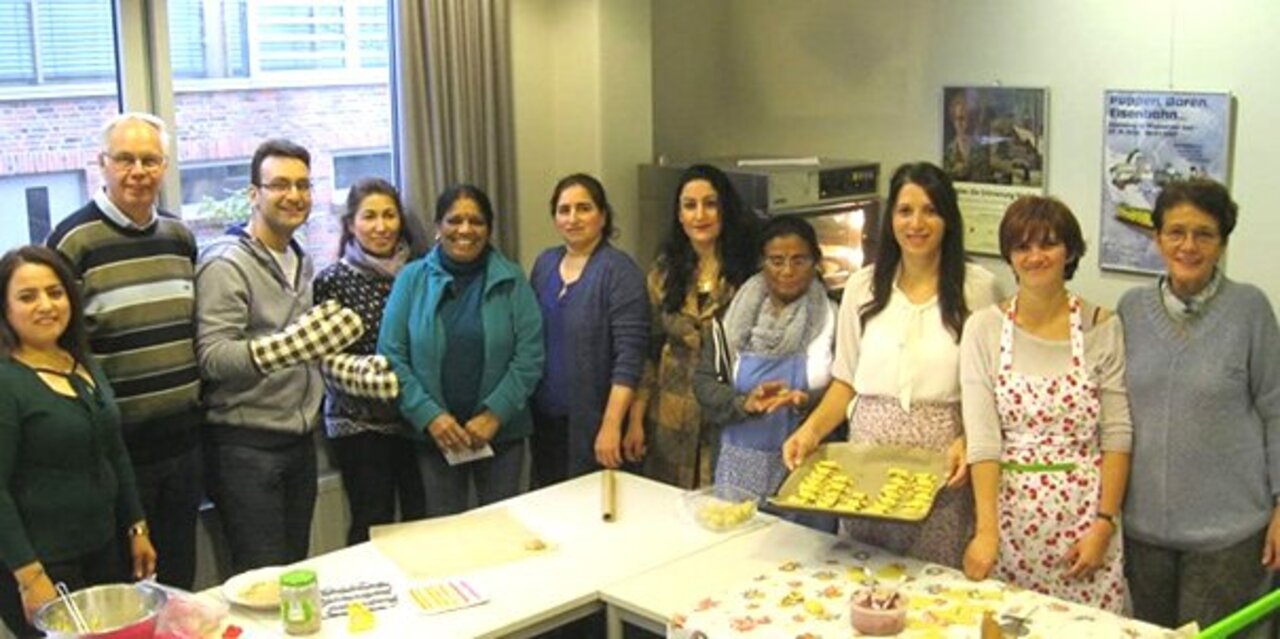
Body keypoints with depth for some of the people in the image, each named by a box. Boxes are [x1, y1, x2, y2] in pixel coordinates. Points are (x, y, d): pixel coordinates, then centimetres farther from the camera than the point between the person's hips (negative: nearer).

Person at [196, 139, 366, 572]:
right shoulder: (226, 264, -12)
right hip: (246, 445, -8)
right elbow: (212, 357, -22)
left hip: (299, 439, 8)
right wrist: (283, 349, -37)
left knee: (297, 570, 15)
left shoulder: (300, 262, 14)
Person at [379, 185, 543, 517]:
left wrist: (494, 414, -14)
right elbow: (391, 355, -3)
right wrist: (429, 415, -12)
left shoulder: (511, 280, 1)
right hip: (432, 431, 0)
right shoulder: (412, 279, 1)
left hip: (501, 430, 0)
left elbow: (529, 356, -4)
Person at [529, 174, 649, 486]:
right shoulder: (545, 263, 8)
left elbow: (629, 357, -17)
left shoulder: (619, 270, -12)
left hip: (592, 423, -6)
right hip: (544, 419, 6)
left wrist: (612, 425, -21)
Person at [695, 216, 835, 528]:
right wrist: (744, 403, -16)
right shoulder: (736, 314, 6)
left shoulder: (831, 319, -1)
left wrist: (805, 401, -23)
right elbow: (704, 381, 2)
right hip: (741, 467, 2)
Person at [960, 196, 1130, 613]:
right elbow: (982, 438, -7)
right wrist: (986, 530, -13)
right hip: (1011, 513, 0)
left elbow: (1117, 434, 0)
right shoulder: (984, 329, -1)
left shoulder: (1102, 328, 0)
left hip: (1084, 514, 0)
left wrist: (1104, 524, -6)